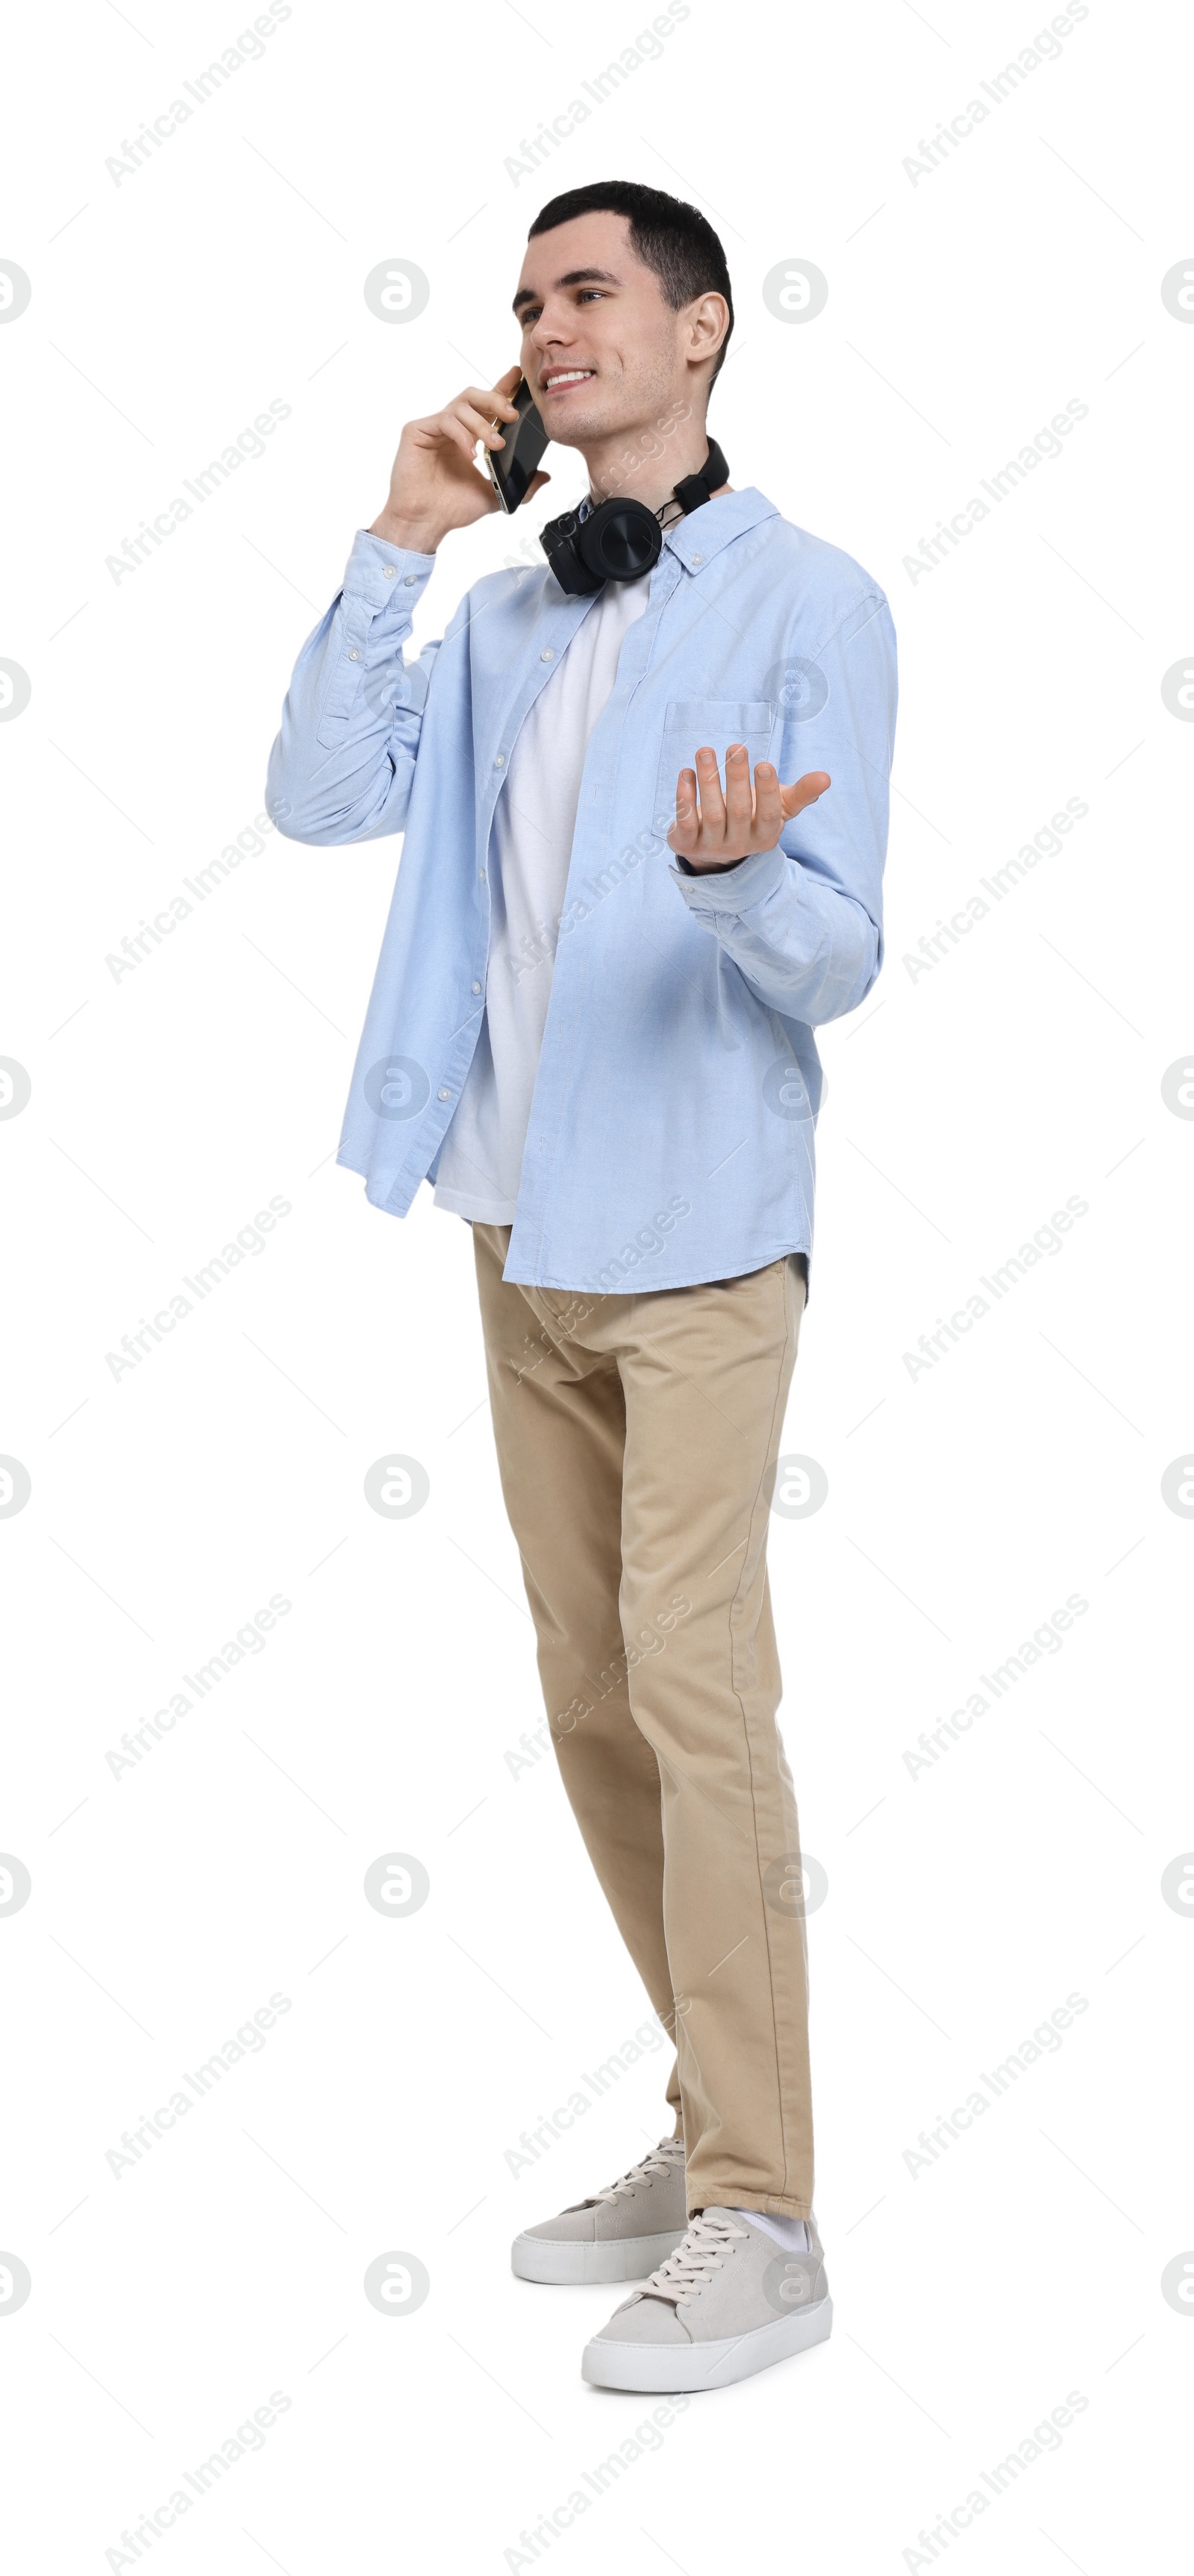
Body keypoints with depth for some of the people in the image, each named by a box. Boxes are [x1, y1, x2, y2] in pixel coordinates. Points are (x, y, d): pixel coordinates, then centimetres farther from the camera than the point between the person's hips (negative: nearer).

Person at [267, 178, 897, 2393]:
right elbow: (319, 799, 2)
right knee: (588, 1701, 10)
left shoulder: (808, 606, -7)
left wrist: (733, 866, -33)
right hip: (520, 1225, 7)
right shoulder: (508, 621, 13)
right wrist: (396, 546, -2)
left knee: (693, 1693, -8)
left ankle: (759, 2225, 1)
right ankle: (714, 2128, 24)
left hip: (694, 1234, -7)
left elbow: (836, 963, -12)